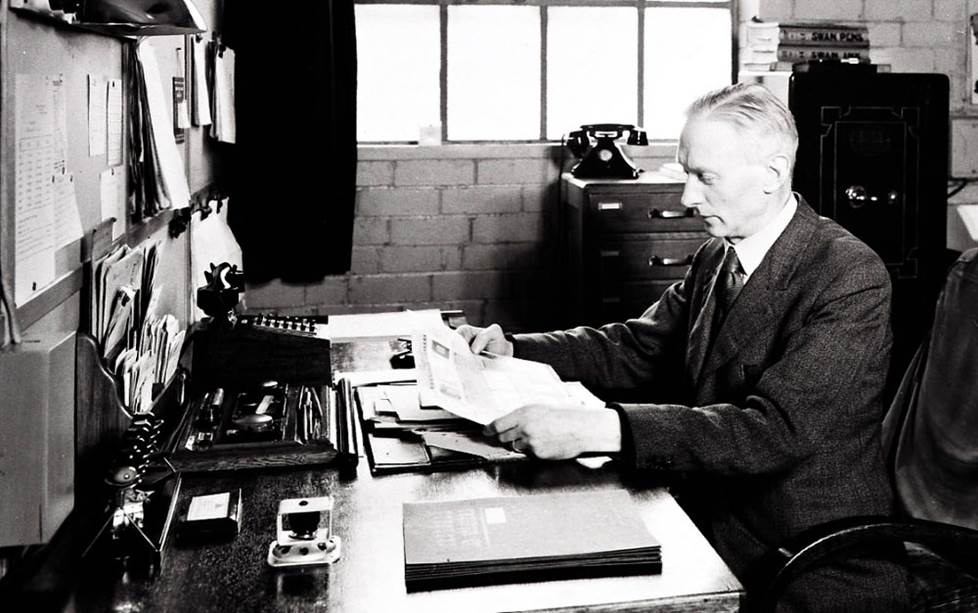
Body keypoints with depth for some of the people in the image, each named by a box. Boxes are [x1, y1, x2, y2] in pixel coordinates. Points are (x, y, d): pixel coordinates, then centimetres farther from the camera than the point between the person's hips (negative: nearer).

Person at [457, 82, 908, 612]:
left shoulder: (849, 276, -19)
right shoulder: (717, 256, 6)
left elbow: (774, 431, -28)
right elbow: (636, 350, 11)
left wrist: (597, 429, -36)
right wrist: (513, 350, -4)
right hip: (710, 532, 6)